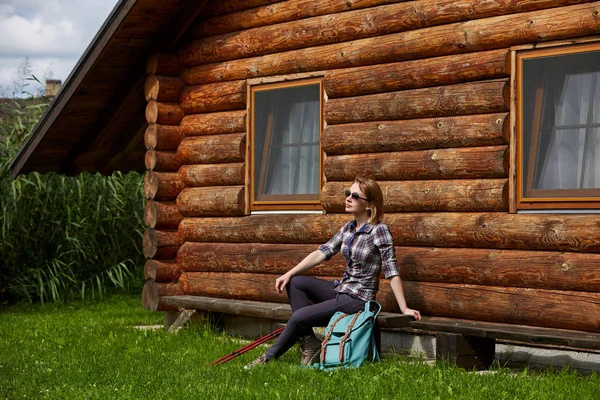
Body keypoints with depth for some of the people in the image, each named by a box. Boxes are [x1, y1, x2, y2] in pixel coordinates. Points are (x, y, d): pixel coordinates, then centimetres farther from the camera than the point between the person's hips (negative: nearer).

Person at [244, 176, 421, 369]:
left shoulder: (379, 230, -15)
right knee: (294, 282, -3)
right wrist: (288, 274, -7)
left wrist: (404, 308, -18)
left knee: (299, 317, -15)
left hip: (358, 299, -8)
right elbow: (322, 252, 2)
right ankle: (309, 344, -7)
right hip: (340, 290, 8)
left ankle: (270, 357, 7)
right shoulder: (347, 229, 7)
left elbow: (392, 271, -16)